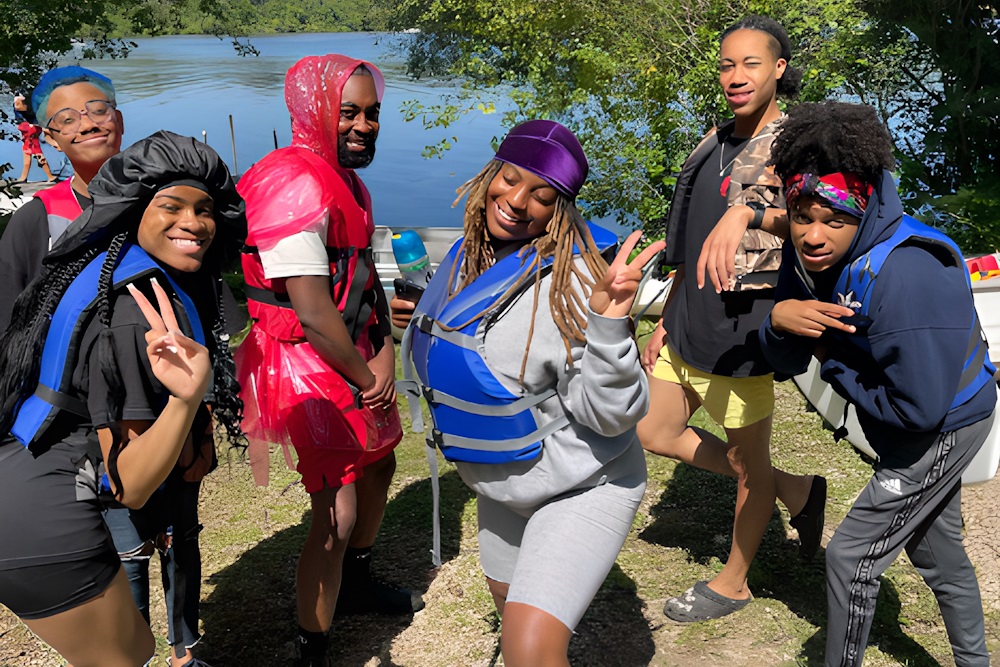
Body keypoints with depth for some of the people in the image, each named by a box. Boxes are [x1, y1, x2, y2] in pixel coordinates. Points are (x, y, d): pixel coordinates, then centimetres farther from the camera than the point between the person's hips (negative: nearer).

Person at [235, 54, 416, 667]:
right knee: (336, 516, -6)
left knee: (378, 467, 26)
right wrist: (368, 379, -14)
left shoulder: (345, 178, 10)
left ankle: (357, 583, 50)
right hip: (310, 368, -10)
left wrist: (385, 350, -1)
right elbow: (312, 312, -26)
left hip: (356, 357, 11)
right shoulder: (294, 185, -23)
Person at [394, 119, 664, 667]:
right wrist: (424, 323, 11)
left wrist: (607, 321, -43)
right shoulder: (469, 256, -5)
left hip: (582, 484, -7)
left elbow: (610, 413, -30)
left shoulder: (571, 278, -28)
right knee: (508, 597, 28)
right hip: (501, 481, 8)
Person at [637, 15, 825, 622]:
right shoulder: (714, 143, 13)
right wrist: (665, 321, 18)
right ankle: (795, 490, 29)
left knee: (748, 463, 9)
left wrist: (748, 212, -45)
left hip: (742, 327, -8)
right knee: (656, 434, 16)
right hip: (690, 322, 9)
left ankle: (734, 584, 32)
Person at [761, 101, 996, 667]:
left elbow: (922, 408, -34)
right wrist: (779, 319, -30)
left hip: (945, 428, -9)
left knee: (852, 558, -4)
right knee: (937, 551, 26)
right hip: (913, 431, 9)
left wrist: (835, 363, -23)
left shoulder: (907, 278, -37)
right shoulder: (809, 254, -12)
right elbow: (789, 362, -7)